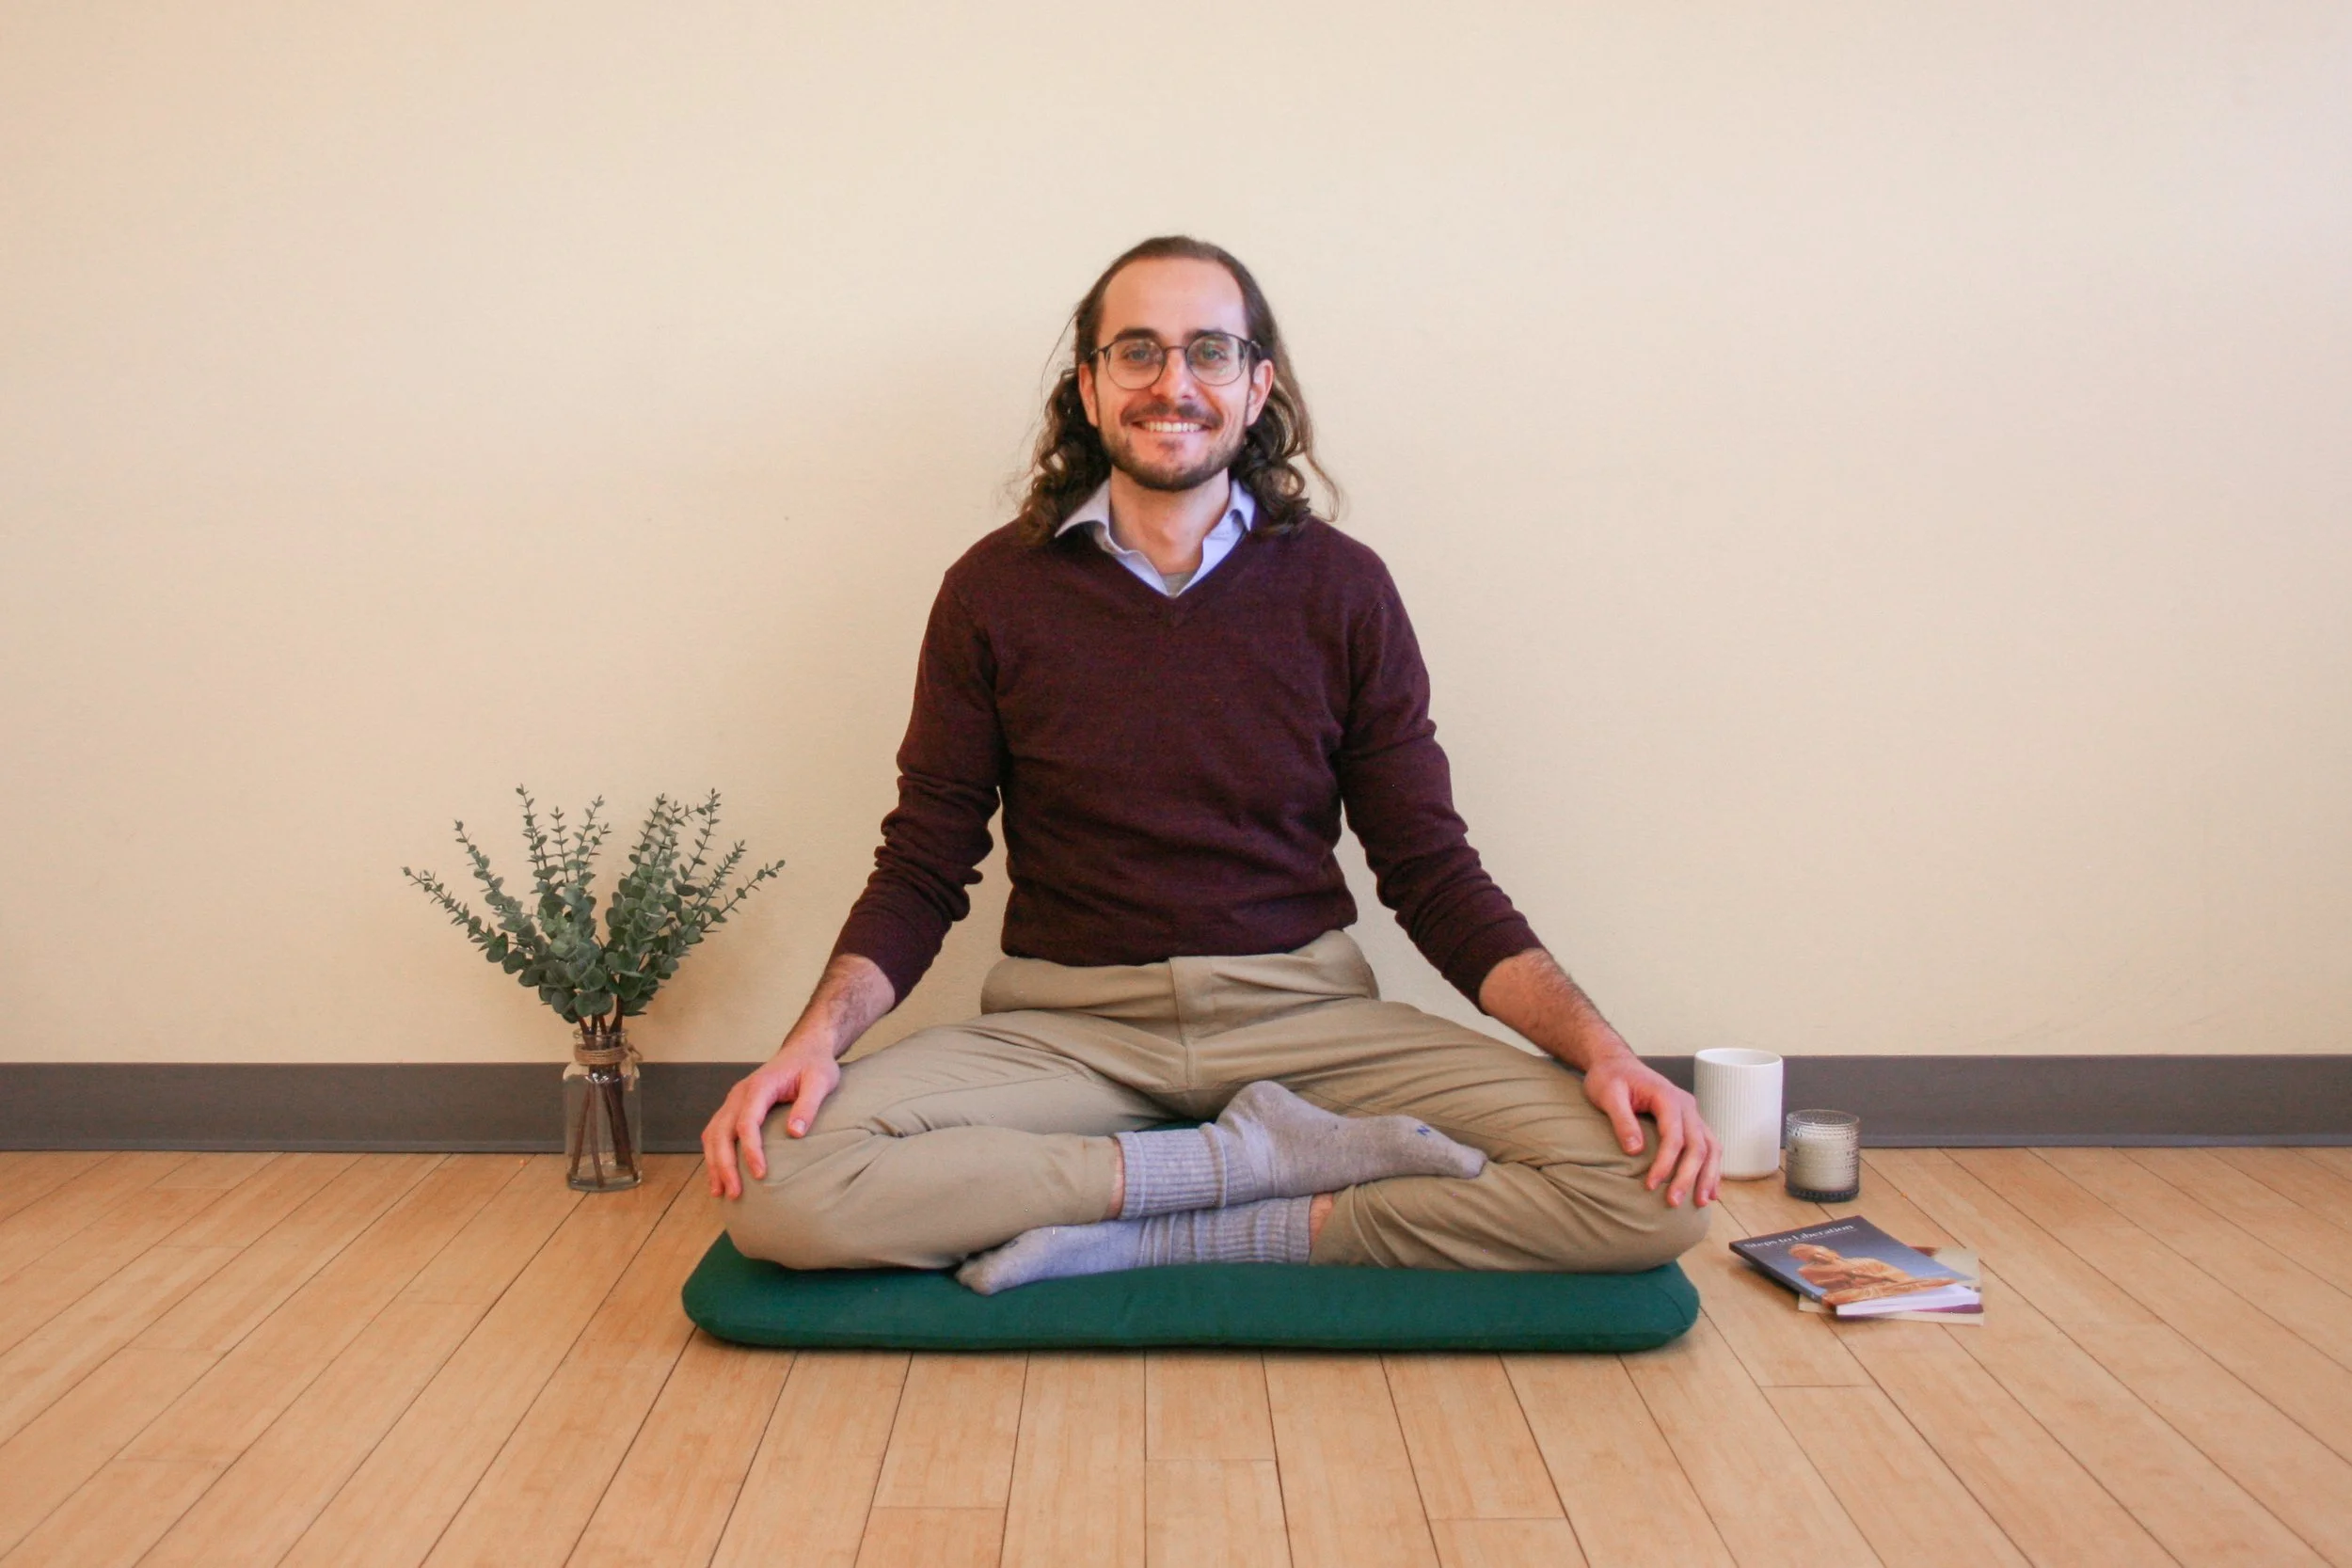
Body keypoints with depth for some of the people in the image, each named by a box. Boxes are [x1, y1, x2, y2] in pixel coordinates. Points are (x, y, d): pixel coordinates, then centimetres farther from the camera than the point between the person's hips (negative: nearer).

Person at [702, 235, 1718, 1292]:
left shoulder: (1341, 588, 3)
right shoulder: (996, 589, 3)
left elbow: (1434, 876, 3)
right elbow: (922, 870, 4)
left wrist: (1600, 1048, -12)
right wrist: (815, 1038, -15)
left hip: (1303, 1010, 1)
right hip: (1065, 1025, 0)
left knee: (1651, 1188, -21)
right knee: (777, 1190, -27)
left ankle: (1145, 1239, -15)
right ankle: (1264, 1157, -15)